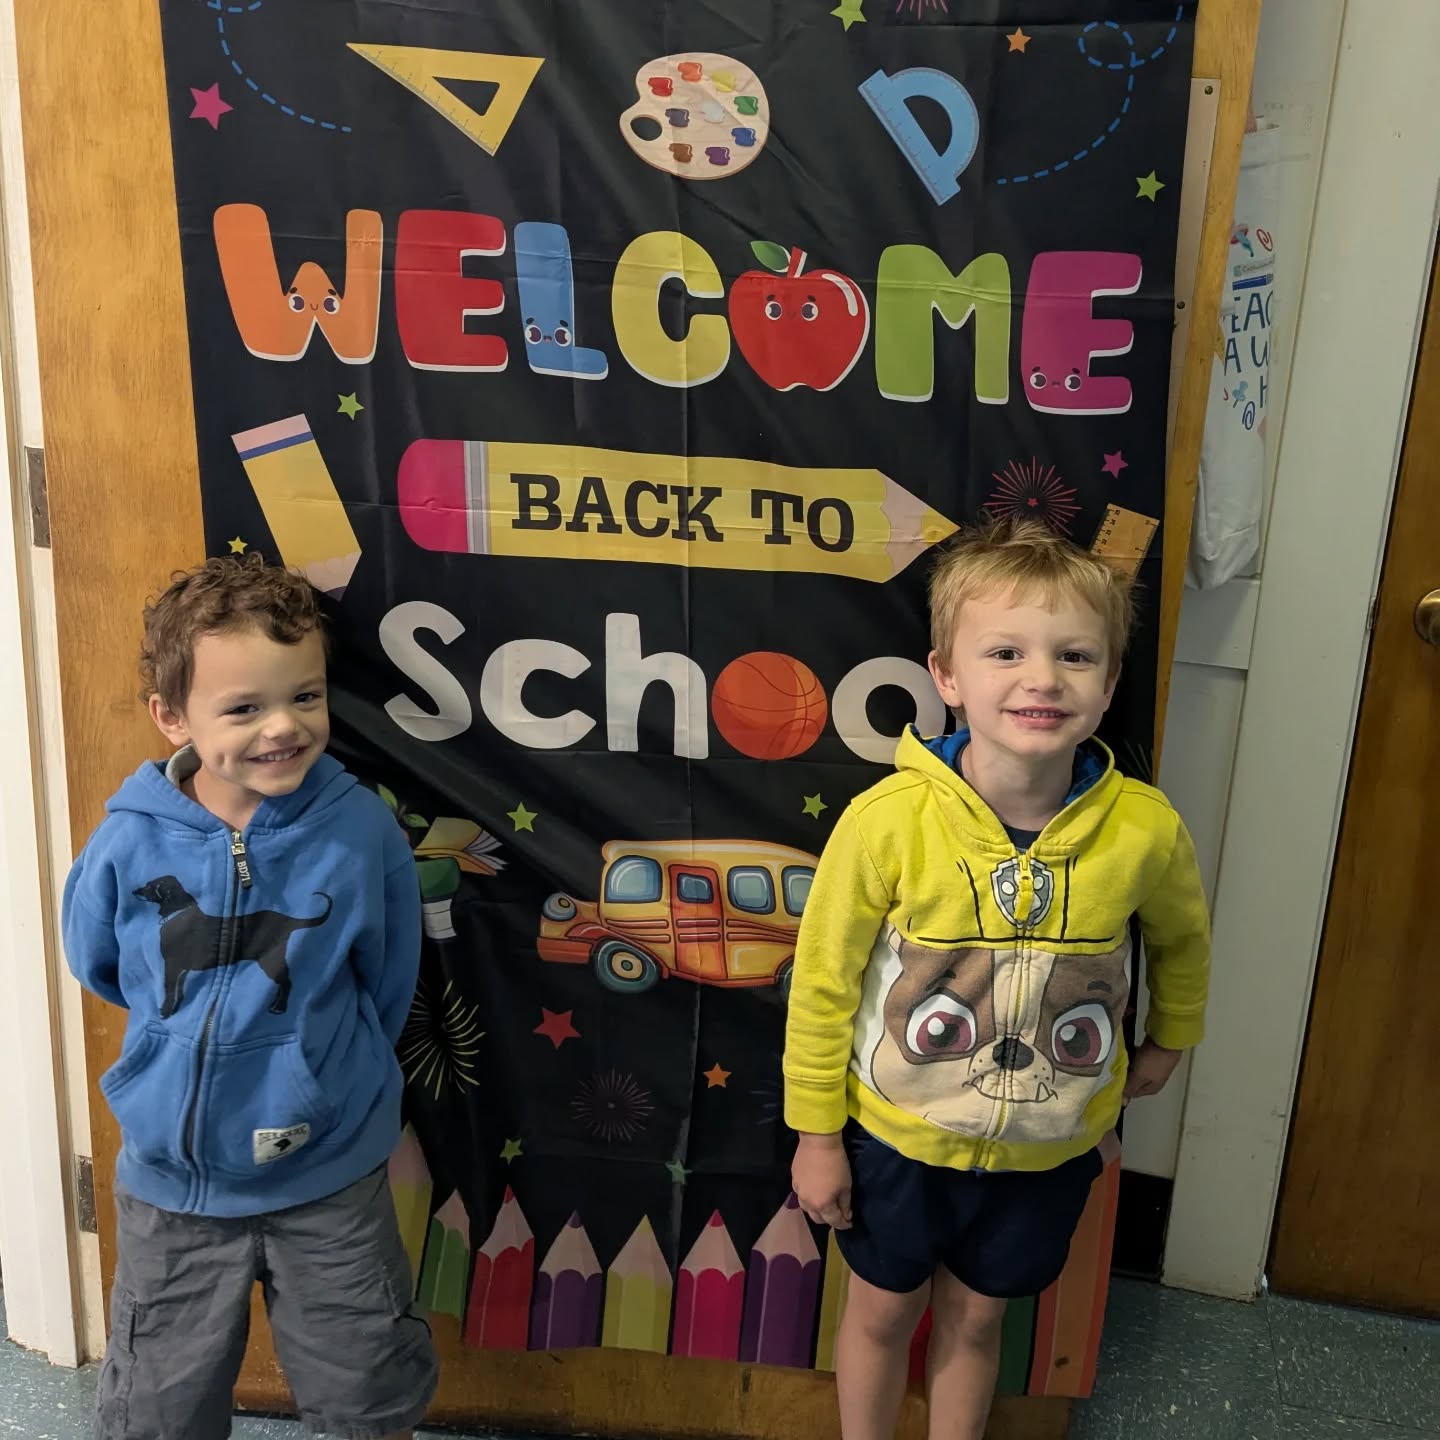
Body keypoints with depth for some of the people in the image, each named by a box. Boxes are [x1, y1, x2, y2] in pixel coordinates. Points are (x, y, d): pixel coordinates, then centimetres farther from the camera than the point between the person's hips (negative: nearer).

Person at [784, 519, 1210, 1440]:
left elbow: (1182, 937, 4)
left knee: (975, 1319, 22)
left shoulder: (1146, 831, -20)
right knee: (883, 1311, 21)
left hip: (1049, 1150, 1)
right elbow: (824, 979, -13)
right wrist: (816, 1133, -6)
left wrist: (1170, 1040, 19)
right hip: (898, 1133, -1)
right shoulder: (888, 820, -26)